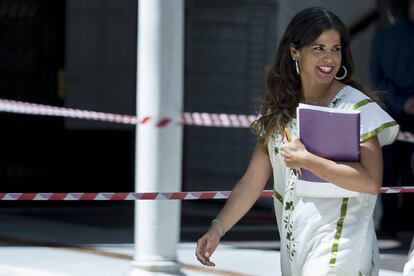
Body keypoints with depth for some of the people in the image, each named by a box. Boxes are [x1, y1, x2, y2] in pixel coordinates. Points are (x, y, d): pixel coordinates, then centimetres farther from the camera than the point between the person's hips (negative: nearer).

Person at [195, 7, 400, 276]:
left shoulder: (357, 106, -6)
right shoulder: (279, 111, 12)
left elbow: (371, 182, -17)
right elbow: (253, 180, 12)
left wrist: (305, 160, -16)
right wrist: (217, 228, 2)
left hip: (338, 245, -5)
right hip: (294, 242, 5)